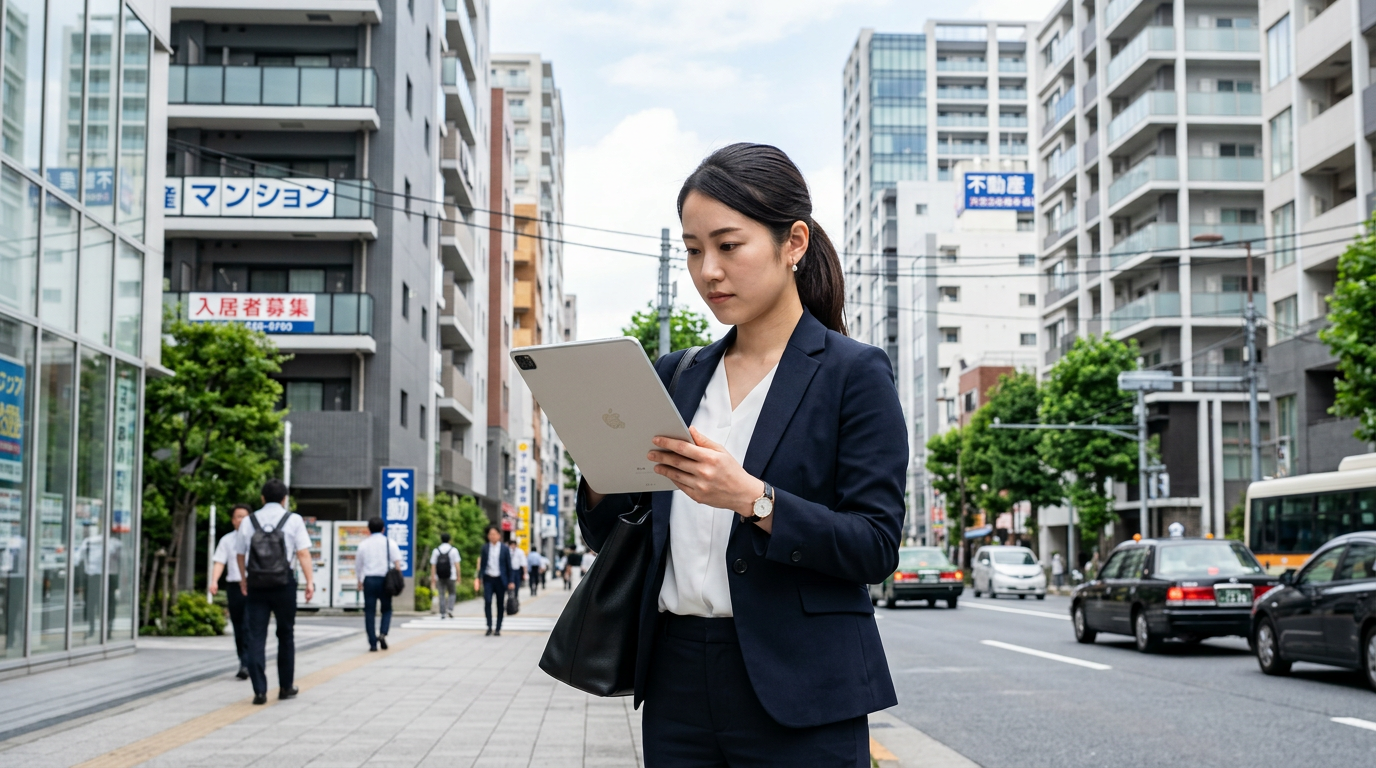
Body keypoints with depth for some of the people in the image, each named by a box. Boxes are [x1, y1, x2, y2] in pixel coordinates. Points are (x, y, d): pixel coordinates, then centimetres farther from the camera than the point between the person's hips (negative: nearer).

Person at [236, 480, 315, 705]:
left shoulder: (248, 522, 6)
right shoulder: (293, 520, -1)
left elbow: (240, 555, 15)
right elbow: (303, 553, -9)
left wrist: (244, 579, 31)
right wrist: (310, 581, -8)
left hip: (255, 585, 1)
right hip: (284, 584, -1)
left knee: (256, 638, 2)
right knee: (286, 635, 13)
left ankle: (259, 691, -5)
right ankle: (286, 688, 18)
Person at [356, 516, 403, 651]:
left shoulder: (363, 544, 6)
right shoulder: (390, 543, 3)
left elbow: (358, 566, 13)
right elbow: (397, 563, -5)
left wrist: (360, 581, 25)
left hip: (369, 580, 0)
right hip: (385, 579, 0)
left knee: (370, 612, 4)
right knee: (387, 609, 14)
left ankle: (373, 643, 0)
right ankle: (383, 634, -8)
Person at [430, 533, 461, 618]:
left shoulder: (436, 550, 3)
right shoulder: (453, 550, -1)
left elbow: (433, 566, -1)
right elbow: (456, 564, -7)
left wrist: (432, 579, 1)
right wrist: (458, 576, -2)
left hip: (439, 577, 1)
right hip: (450, 576, -1)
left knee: (441, 595, 7)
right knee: (451, 593, 13)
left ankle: (442, 613, 4)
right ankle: (450, 609, -5)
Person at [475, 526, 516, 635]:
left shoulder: (504, 549, 2)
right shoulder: (485, 548, 6)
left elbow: (509, 566, 3)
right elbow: (482, 564, 10)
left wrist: (511, 581, -2)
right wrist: (479, 578, 3)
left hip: (500, 579, 0)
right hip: (488, 578, 0)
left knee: (500, 604, 3)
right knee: (487, 601, -15)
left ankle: (498, 629, 12)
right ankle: (489, 626, -7)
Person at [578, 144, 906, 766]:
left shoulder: (854, 372, -3)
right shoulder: (675, 377, 11)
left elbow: (876, 547, -11)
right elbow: (612, 541, 12)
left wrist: (751, 498, -23)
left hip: (797, 696, -4)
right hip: (678, 684, 5)